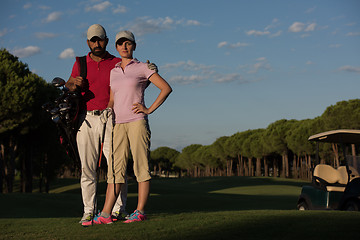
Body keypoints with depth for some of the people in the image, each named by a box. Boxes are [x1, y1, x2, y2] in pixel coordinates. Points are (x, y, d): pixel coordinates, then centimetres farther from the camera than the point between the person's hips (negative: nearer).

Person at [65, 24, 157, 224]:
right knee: (87, 166, 2)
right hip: (86, 119, 2)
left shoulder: (117, 64, 9)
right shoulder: (81, 63, 15)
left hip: (110, 117, -2)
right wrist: (73, 84, -11)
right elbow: (68, 86, 13)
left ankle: (119, 209, 1)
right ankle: (89, 211, 7)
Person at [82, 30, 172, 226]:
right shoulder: (113, 72, 18)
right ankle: (105, 214, -3)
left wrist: (149, 109, -7)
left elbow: (166, 88, -1)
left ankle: (140, 212, 1)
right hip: (118, 125, 5)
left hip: (137, 122, -5)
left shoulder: (142, 68, 3)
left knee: (141, 167, -3)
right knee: (115, 169, 0)